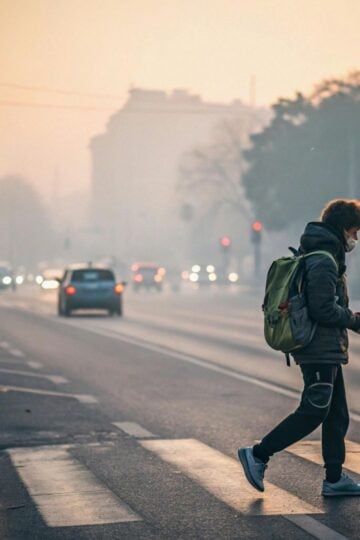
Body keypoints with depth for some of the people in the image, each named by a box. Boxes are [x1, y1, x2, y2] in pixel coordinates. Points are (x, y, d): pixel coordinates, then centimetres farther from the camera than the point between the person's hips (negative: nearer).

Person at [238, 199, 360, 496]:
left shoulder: (317, 257, 16)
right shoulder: (323, 262, -17)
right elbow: (324, 308, -23)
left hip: (325, 351, 11)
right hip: (321, 350, -11)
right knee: (312, 413, -7)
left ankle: (335, 479, 14)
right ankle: (258, 455, -1)